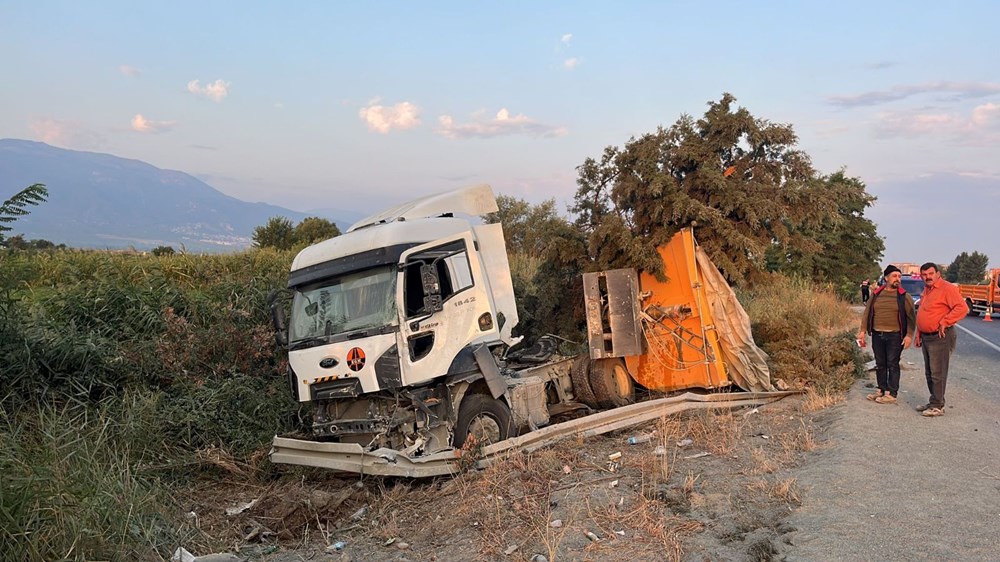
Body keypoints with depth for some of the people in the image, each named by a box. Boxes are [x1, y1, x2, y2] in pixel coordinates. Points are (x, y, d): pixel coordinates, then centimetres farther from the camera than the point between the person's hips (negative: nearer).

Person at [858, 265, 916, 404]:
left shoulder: (904, 296, -2)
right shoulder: (876, 294, 8)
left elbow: (911, 317, -4)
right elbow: (867, 313, 11)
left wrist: (909, 335, -13)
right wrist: (863, 331, 4)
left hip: (895, 336, -4)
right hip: (877, 335, 4)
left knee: (892, 364, -1)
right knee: (880, 364, 11)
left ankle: (892, 394, 4)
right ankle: (881, 390, 22)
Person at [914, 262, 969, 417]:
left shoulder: (947, 288, -12)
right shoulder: (926, 291, 17)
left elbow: (962, 308, -22)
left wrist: (944, 323, -21)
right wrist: (919, 336, 20)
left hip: (941, 337, -9)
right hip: (926, 337, 9)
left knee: (938, 373, -6)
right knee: (929, 373, 15)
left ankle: (938, 406, 0)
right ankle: (933, 402, 24)